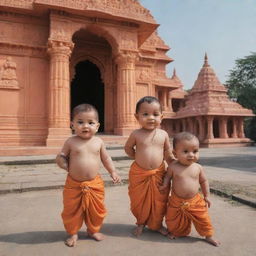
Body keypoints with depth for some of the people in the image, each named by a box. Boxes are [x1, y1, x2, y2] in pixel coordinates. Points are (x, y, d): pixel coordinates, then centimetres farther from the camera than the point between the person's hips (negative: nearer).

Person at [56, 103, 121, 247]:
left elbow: (106, 158, 10)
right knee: (72, 210, 12)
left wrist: (113, 172, 5)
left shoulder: (98, 142, -2)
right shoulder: (71, 142, -9)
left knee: (97, 209, 15)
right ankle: (73, 233, 36)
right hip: (74, 184, -1)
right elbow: (60, 157, 3)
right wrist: (64, 164, -15)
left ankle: (93, 230, 40)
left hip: (95, 184, 2)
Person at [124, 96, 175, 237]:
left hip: (158, 173, 2)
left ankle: (157, 224, 37)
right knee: (139, 201, 13)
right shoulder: (136, 134, -10)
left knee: (159, 201, 13)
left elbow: (168, 154, 7)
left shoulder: (163, 134, -4)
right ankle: (141, 223, 38)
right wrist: (139, 158, 4)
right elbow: (128, 148, 9)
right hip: (139, 173, -1)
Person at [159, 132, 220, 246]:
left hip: (195, 201, 1)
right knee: (173, 220, 15)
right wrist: (165, 185, -14)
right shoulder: (173, 167, -15)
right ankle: (174, 232, 45)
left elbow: (204, 181, 5)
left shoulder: (198, 167, -9)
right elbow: (167, 176, 3)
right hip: (176, 201, -1)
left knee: (203, 219, 10)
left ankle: (209, 236, 36)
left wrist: (206, 196, 8)